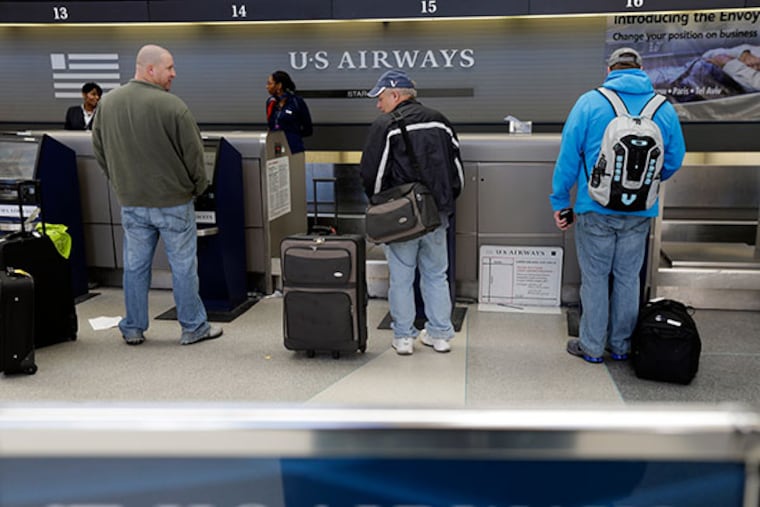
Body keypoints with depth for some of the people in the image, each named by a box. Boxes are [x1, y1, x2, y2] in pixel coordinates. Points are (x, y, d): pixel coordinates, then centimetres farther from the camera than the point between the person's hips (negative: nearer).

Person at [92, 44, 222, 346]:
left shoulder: (107, 103, 3)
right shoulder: (171, 106, -17)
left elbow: (99, 150, 12)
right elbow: (193, 153, -11)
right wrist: (198, 186, 6)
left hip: (131, 202, 5)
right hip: (173, 200, -5)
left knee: (135, 265, 13)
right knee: (183, 265, 5)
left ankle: (133, 329, 21)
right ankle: (193, 327, 15)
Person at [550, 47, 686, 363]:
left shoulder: (590, 103, -6)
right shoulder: (664, 109, 2)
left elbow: (568, 156, -7)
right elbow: (674, 161, 9)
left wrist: (559, 202, 0)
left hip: (595, 209, -2)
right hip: (640, 212, 3)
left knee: (595, 278, 8)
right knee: (628, 278, 14)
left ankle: (591, 346, 18)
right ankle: (620, 345, 27)